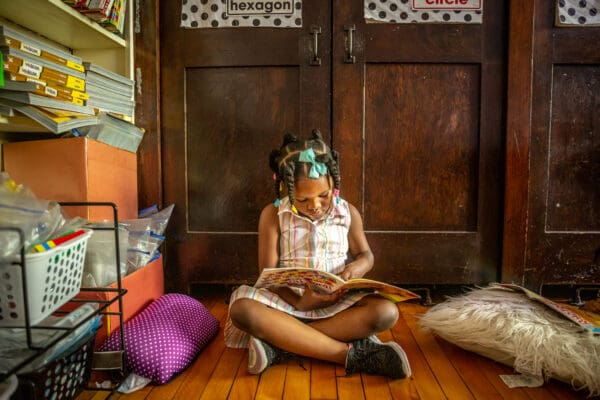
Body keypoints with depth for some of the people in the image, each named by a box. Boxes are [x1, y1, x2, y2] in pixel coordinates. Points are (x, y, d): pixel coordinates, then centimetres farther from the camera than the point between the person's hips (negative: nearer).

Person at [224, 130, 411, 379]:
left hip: (337, 303, 2)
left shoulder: (348, 213, 2)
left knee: (386, 312, -27)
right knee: (242, 309, -31)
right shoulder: (273, 215, -4)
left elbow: (365, 254, 13)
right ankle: (350, 354, -31)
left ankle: (282, 344, -28)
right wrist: (299, 303, -24)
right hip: (290, 302, -1)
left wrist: (357, 268, -12)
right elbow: (268, 272, -7)